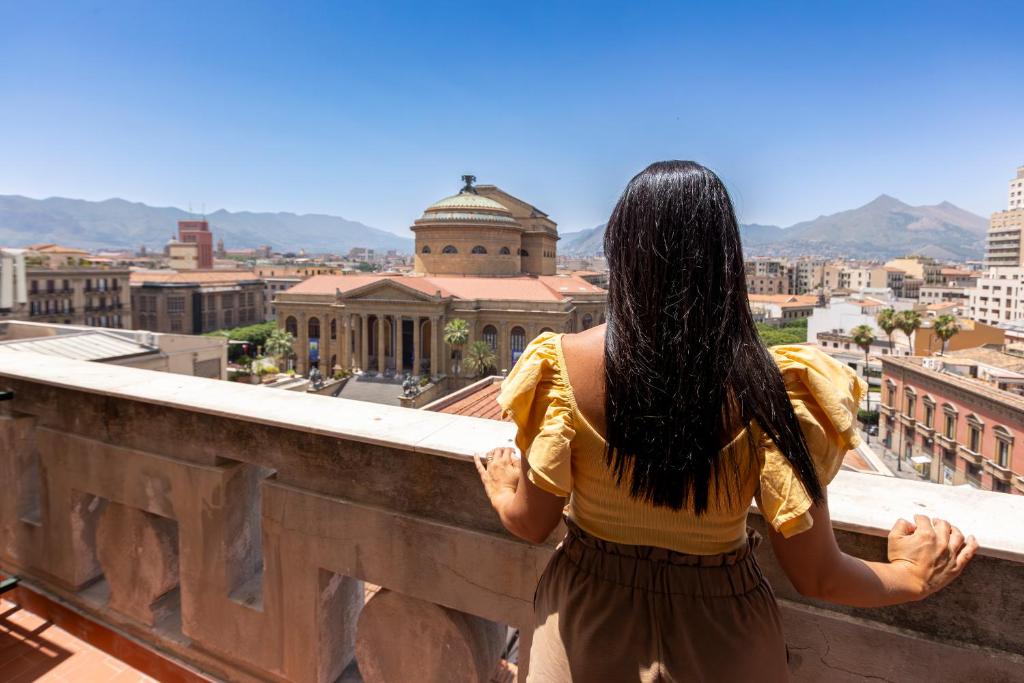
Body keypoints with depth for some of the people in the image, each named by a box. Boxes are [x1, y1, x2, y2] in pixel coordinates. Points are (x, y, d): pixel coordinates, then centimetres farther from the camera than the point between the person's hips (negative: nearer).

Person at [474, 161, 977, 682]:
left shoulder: (566, 362, -23)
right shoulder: (769, 385, -22)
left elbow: (531, 523, -11)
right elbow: (815, 576, -12)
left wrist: (502, 494, 12)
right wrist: (910, 577, 8)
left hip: (589, 625, 0)